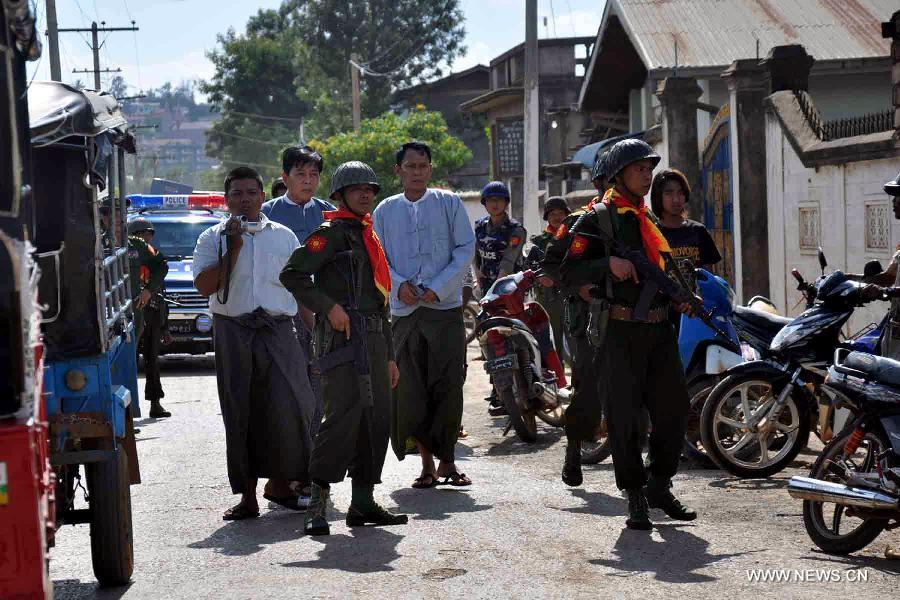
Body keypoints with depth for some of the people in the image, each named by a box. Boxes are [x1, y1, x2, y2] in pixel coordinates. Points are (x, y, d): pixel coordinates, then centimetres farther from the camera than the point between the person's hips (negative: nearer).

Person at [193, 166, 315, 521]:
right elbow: (204, 286, -4)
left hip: (278, 330, 1)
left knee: (288, 407, -11)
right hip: (233, 332, 0)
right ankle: (248, 496, 8)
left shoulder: (284, 236, 14)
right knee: (240, 414, 1)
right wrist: (233, 249, -8)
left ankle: (279, 482, 8)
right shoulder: (213, 238, 8)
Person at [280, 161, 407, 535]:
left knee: (376, 420, 8)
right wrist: (329, 306, -19)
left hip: (373, 337, 9)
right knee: (345, 414, -17)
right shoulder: (334, 231, -2)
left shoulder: (370, 238, 25)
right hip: (343, 335, -9)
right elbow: (292, 273, -14)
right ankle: (317, 500, -15)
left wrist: (389, 356, 25)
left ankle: (363, 503, 14)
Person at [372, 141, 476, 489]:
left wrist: (438, 287, -10)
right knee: (410, 390, -1)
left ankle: (447, 460, 8)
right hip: (405, 311, 2)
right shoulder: (385, 210, 11)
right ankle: (427, 462, 10)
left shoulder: (448, 203, 6)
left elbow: (466, 248, 1)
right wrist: (398, 284, -9)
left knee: (449, 386, -4)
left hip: (446, 308, -1)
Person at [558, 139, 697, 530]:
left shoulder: (651, 220, 20)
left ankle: (659, 486, 21)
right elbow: (569, 270, -10)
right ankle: (635, 497, 6)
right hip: (620, 331, -7)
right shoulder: (597, 219, -3)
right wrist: (609, 263, -24)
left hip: (659, 328, 7)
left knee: (674, 406, 5)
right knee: (624, 415, -3)